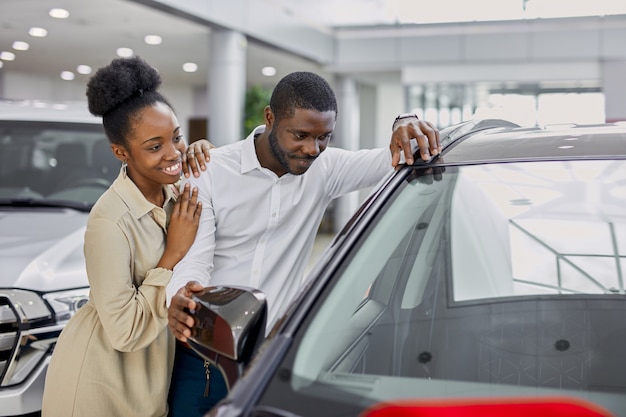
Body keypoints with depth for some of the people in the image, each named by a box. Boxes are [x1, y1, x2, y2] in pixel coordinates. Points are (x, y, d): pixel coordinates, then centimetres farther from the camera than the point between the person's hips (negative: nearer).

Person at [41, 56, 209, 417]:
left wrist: (204, 155, -8)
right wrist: (173, 255, -25)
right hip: (101, 380, -6)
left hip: (152, 364, 6)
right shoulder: (110, 222, -26)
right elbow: (124, 331, -26)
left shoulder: (174, 193, -6)